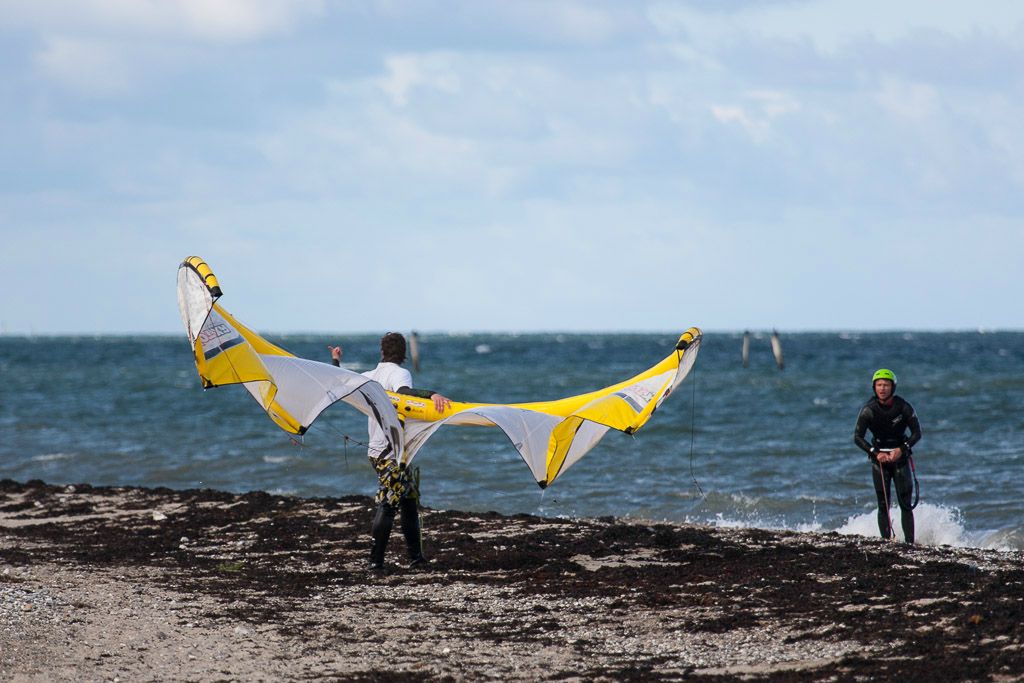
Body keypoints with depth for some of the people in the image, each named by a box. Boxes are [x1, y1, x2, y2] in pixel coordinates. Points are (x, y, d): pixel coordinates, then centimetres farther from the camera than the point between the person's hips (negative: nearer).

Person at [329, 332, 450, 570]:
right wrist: (431, 395, -46)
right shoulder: (399, 373, -9)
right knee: (387, 505, -8)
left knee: (409, 502, 15)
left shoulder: (371, 376, 12)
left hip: (376, 450, 8)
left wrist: (336, 361, 42)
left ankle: (415, 556, 17)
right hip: (395, 451, -8)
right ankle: (375, 560, -12)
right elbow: (403, 392, -31)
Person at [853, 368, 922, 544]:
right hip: (879, 459, 0)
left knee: (905, 504, -5)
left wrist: (902, 449, -18)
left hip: (900, 457, 0)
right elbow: (857, 437, -7)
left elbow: (917, 433, -3)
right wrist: (875, 453, -19)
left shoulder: (903, 407, -10)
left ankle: (910, 543, -4)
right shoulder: (868, 410, -9)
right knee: (883, 505, -4)